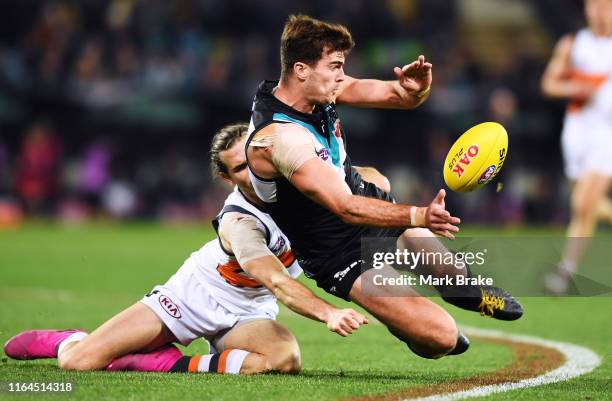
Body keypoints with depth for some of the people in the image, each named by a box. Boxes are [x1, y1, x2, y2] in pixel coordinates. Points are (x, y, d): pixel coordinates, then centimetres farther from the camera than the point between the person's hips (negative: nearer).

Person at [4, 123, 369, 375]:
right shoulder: (239, 223, -31)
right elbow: (278, 284, -43)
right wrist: (327, 313, -57)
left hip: (244, 314, 5)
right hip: (194, 297, -5)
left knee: (286, 358, -33)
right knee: (78, 361, -18)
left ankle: (168, 364, -14)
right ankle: (65, 341, 25)